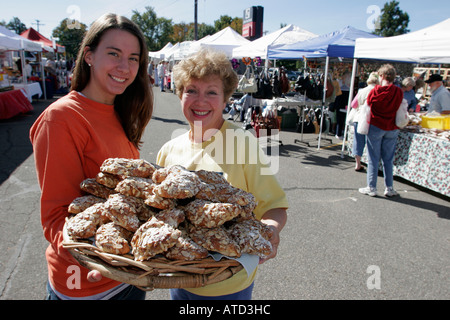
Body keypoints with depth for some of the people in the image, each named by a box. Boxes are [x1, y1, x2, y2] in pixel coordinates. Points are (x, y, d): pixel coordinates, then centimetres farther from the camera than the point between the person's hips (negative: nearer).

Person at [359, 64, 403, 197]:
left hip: (376, 127, -3)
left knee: (373, 159, 4)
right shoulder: (399, 92, -3)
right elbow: (399, 109, 8)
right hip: (392, 129, 3)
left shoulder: (375, 91, -12)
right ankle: (389, 188, 18)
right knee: (388, 160, 12)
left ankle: (371, 188, 9)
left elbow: (368, 103, 0)